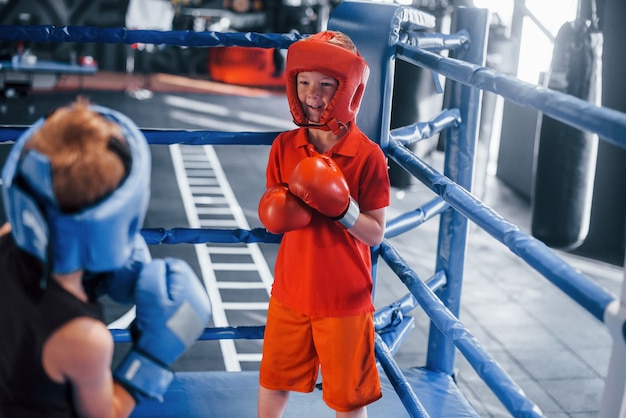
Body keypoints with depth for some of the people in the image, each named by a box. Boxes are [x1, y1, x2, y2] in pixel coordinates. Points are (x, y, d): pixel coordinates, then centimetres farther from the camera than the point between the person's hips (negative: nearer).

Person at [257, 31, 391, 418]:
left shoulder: (368, 156, -16)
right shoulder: (285, 146, -4)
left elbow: (376, 234, -13)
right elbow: (272, 208, 6)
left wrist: (341, 207, -29)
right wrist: (277, 212, -16)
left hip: (345, 298, -4)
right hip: (290, 290, 4)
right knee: (273, 379, 21)